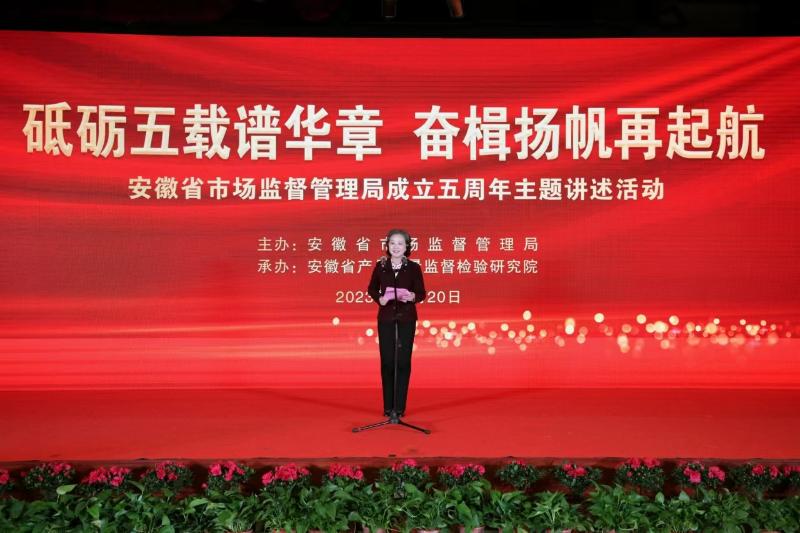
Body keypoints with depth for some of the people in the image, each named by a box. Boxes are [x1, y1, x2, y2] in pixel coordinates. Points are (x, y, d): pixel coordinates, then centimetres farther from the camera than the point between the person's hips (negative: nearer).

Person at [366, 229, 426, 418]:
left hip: (406, 319, -1)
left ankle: (400, 406, 10)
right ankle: (388, 406, 12)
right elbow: (371, 289, 11)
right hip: (386, 318, 1)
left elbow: (422, 293, 1)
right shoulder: (380, 266, 1)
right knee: (387, 361, 2)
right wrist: (379, 299, -9)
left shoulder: (413, 267, -3)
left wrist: (412, 297, -20)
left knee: (403, 361, 1)